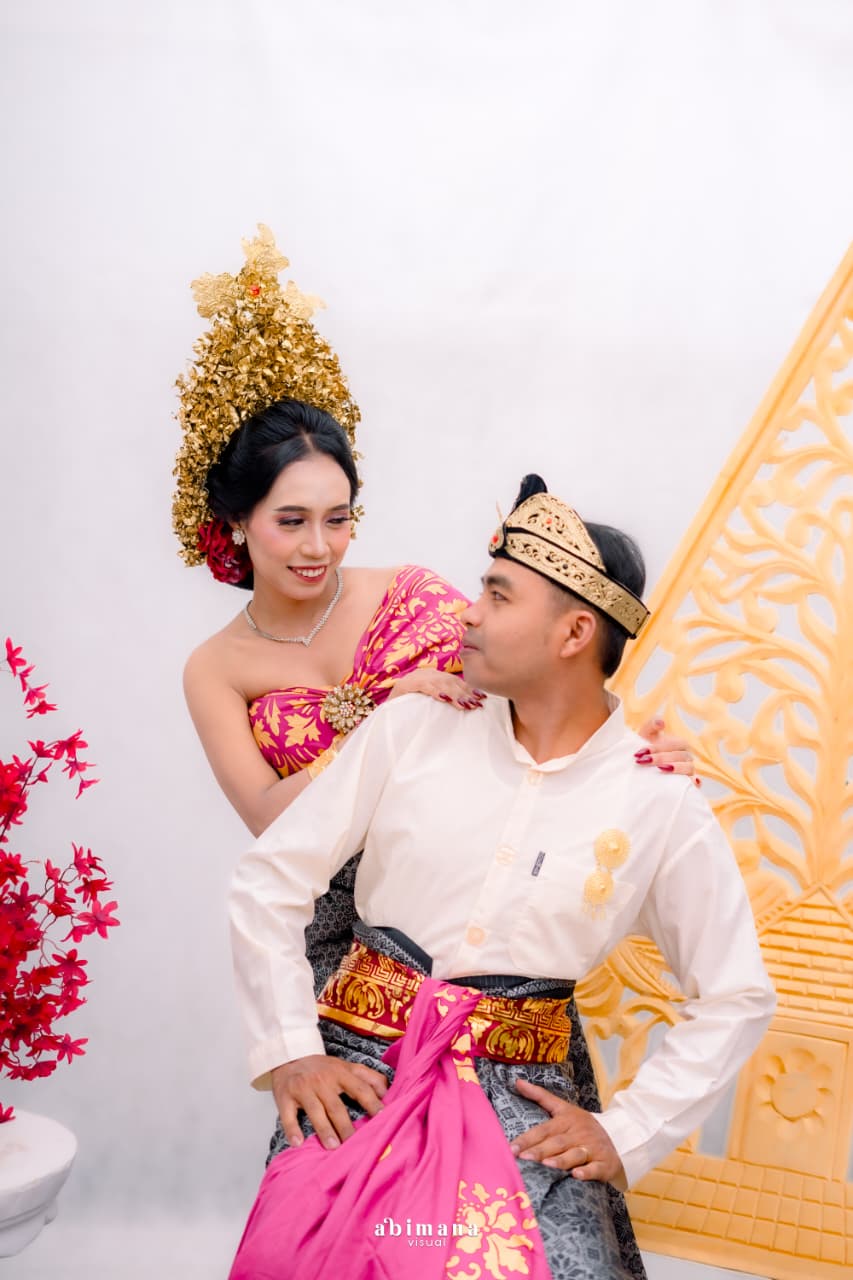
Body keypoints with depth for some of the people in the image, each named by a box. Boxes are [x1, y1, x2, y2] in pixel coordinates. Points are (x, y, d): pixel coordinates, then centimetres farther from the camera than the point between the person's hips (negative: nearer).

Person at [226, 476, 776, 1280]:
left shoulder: (662, 808, -4)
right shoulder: (411, 729, -3)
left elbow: (737, 999, 6)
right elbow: (269, 880, 2)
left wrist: (626, 1133, -1)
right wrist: (287, 1051, -4)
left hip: (518, 1099, 0)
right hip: (360, 1075, 0)